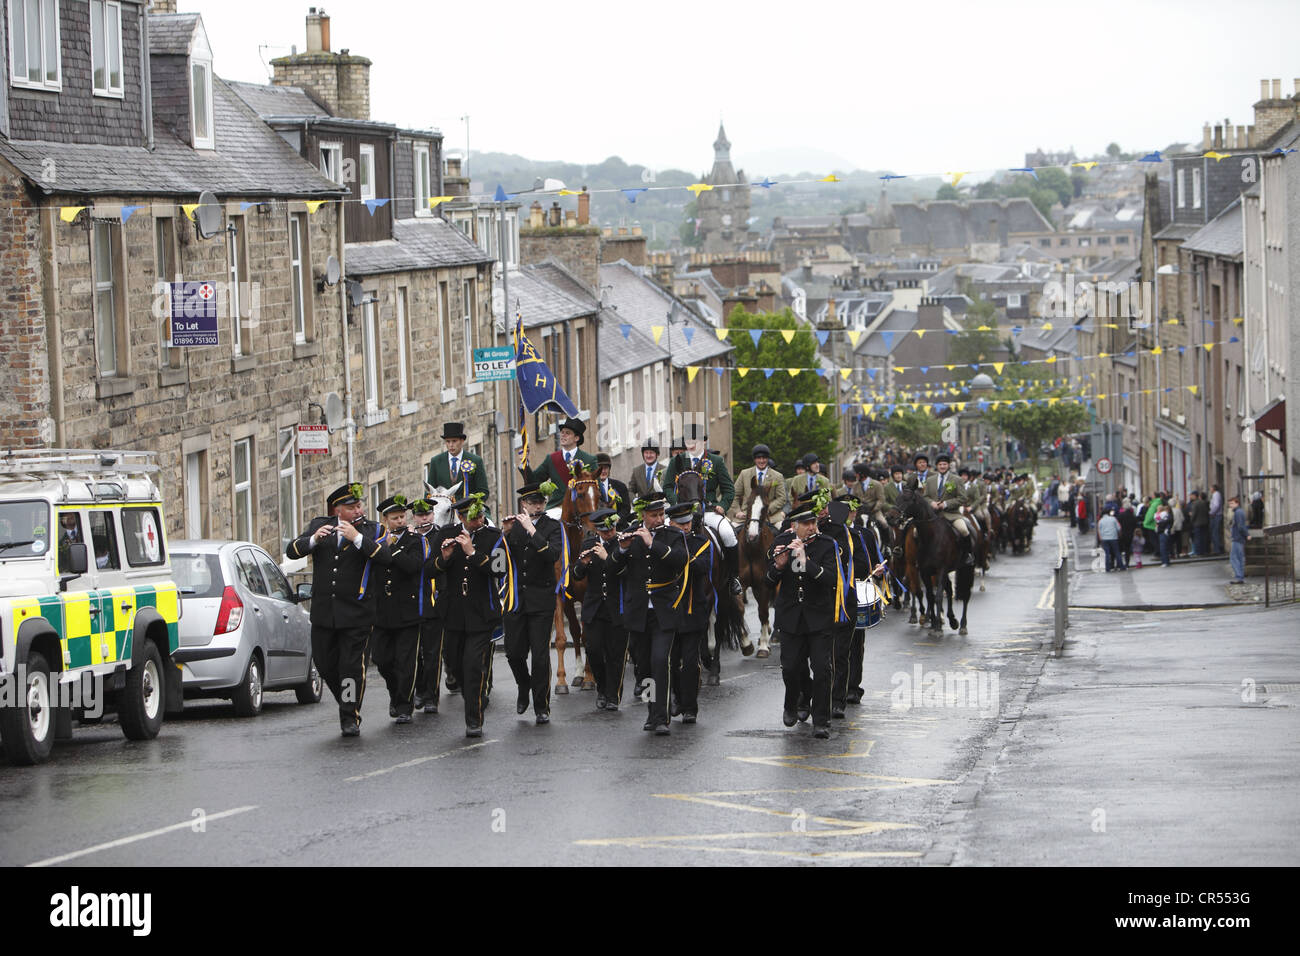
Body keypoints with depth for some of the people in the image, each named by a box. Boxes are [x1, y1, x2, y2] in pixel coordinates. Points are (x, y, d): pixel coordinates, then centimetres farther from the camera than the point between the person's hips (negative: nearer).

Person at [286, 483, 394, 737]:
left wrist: (357, 537, -25)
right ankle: (346, 701, 31)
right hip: (323, 610, 3)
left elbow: (386, 558, -16)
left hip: (356, 612, -3)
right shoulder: (319, 526, 9)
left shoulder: (372, 530, 2)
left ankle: (350, 717, 3)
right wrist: (314, 540, -20)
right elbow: (292, 551, -1)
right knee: (324, 662, 9)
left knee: (352, 665, -6)